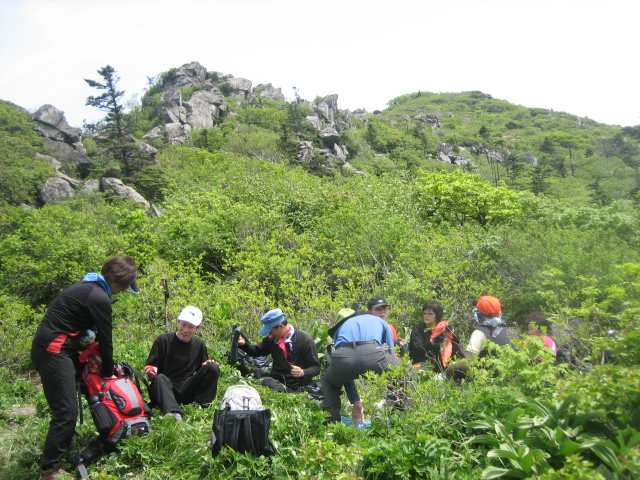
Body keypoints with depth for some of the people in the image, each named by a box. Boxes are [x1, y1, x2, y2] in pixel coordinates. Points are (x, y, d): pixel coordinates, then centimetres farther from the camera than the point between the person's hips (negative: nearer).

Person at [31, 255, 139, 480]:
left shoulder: (87, 286, 12)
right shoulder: (99, 298, -18)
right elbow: (105, 340, -10)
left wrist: (88, 336, 9)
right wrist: (108, 374, 0)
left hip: (48, 348, 11)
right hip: (54, 352, -11)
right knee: (66, 410, -10)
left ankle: (65, 442, 36)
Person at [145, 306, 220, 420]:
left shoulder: (199, 345, 10)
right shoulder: (163, 340, 0)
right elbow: (149, 367, 0)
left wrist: (209, 366, -7)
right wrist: (151, 372, -24)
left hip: (186, 392, 3)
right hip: (165, 389, -3)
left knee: (214, 367, -15)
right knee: (160, 378, -37)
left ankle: (201, 403, -18)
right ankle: (173, 412, -55)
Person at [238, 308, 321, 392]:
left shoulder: (305, 341, -5)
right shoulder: (271, 338, 11)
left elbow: (316, 367, -4)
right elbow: (258, 351, 29)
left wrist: (303, 372, -25)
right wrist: (244, 344, 11)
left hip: (298, 386, -4)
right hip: (276, 381, 4)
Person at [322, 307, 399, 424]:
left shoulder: (341, 326, 40)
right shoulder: (381, 322, 37)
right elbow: (391, 354, 38)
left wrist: (356, 402, 42)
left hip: (342, 356, 2)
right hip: (373, 354, -2)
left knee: (328, 382, 36)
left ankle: (332, 421, 20)